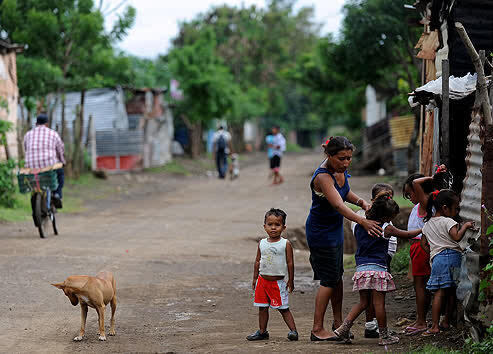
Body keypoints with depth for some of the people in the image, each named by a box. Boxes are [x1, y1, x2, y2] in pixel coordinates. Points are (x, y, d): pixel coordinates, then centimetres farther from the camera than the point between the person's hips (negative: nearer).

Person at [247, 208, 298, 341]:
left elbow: (290, 263, -4)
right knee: (262, 308, 10)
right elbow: (257, 261, 13)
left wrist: (291, 280, -3)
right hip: (263, 280, 4)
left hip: (278, 282, -4)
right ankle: (262, 331, 20)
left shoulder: (286, 244, -7)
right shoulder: (262, 243, 5)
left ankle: (293, 330, 0)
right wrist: (255, 279, 13)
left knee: (283, 308, -4)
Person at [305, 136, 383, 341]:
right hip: (321, 233, -9)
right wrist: (362, 221, -53)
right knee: (329, 280, -5)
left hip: (335, 229, 9)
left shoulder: (340, 169, -2)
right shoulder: (322, 177, -29)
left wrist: (361, 202, -4)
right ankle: (317, 329, 2)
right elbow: (338, 205, -41)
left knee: (337, 276, 16)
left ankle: (338, 322, 29)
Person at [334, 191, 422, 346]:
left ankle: (343, 328, 4)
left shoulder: (360, 225, 10)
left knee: (363, 302, 14)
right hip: (377, 268, -6)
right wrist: (422, 230, 22)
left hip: (361, 268, 6)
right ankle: (384, 336, 7)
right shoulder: (386, 228, -5)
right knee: (379, 303, 0)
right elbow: (407, 235, 7)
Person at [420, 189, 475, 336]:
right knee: (452, 292, 8)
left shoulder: (428, 224, 19)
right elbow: (457, 237, -17)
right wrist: (465, 226, -4)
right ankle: (446, 322, 12)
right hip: (453, 256, -4)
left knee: (439, 293, -3)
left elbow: (424, 243, 24)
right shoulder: (448, 222, -3)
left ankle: (435, 326, -12)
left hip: (437, 258, 4)